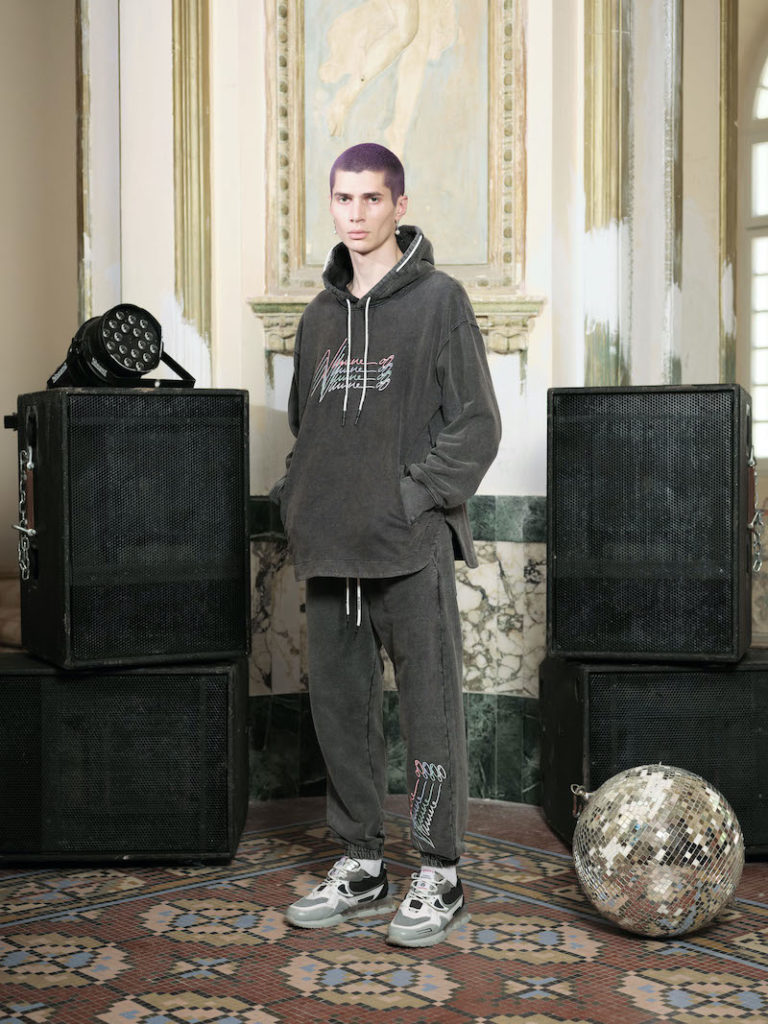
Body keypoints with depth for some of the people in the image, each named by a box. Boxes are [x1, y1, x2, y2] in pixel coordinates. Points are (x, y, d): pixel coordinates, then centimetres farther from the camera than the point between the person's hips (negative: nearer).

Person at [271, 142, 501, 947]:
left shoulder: (438, 301, -2)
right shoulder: (320, 317, 16)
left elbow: (476, 426, -5)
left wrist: (414, 496, -13)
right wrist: (300, 503, 9)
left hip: (411, 549, -6)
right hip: (330, 551, 6)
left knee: (429, 711, 0)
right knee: (341, 710, 11)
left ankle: (440, 877, 11)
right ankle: (361, 865, 24)